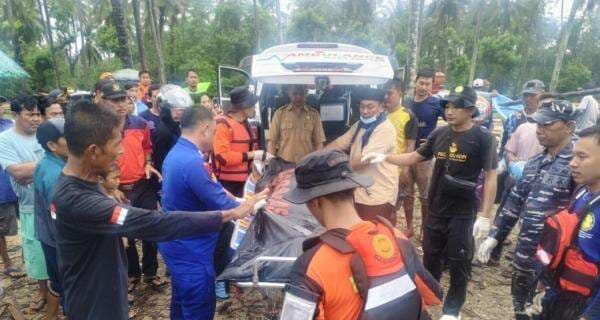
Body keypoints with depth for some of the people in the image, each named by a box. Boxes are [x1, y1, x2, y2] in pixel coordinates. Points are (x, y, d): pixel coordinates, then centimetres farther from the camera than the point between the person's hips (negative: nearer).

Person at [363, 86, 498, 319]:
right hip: (436, 209, 4)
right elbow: (415, 157, 9)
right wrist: (384, 157, -5)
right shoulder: (440, 134, 2)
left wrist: (485, 216, -16)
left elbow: (490, 177, -11)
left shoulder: (483, 138, -11)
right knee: (431, 257, 18)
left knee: (458, 262, 10)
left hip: (463, 213, -4)